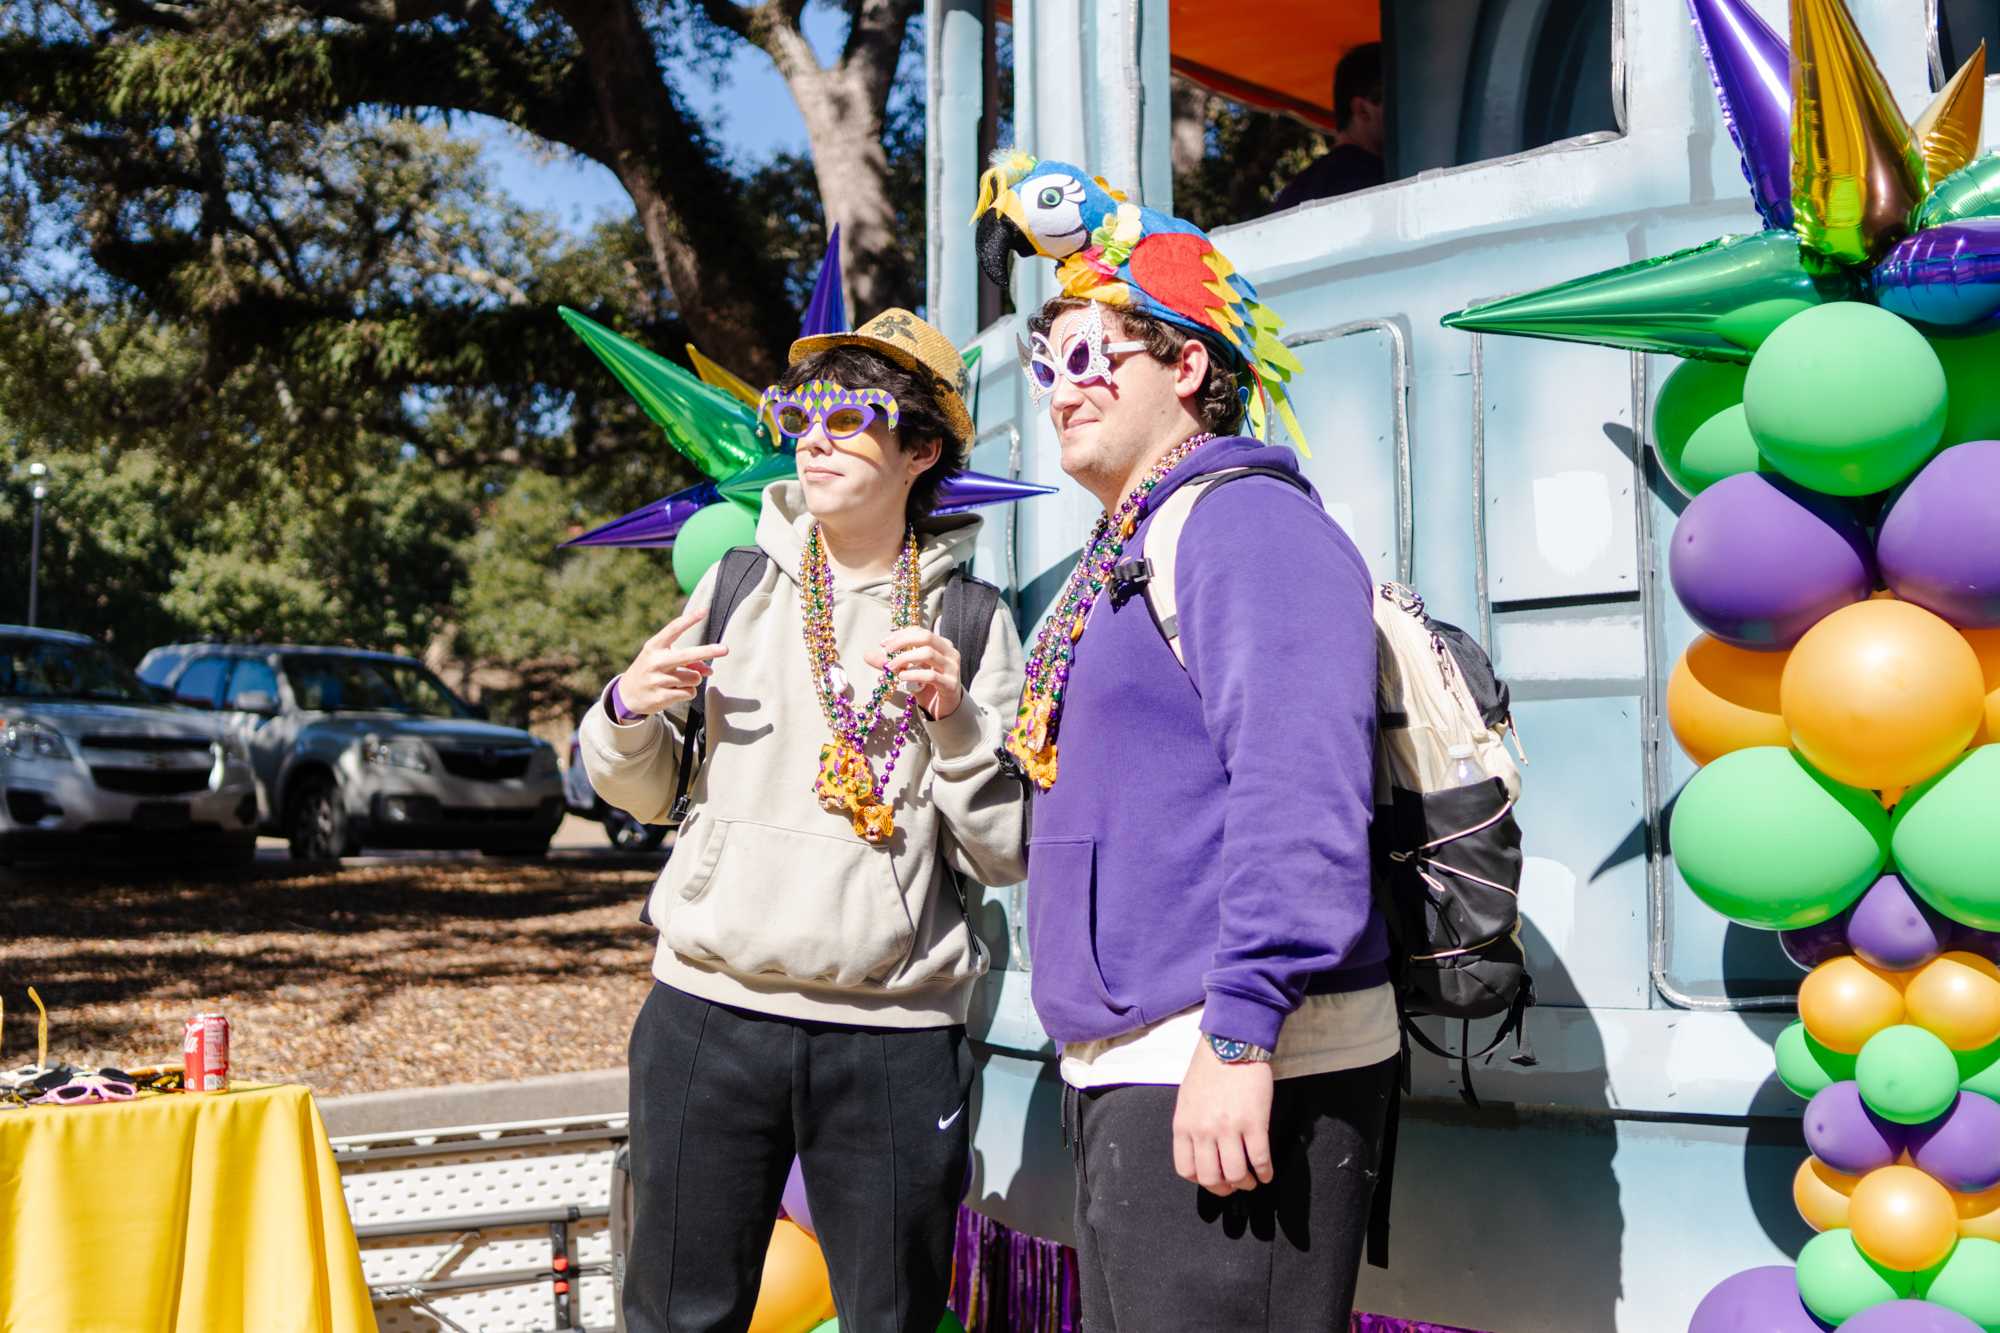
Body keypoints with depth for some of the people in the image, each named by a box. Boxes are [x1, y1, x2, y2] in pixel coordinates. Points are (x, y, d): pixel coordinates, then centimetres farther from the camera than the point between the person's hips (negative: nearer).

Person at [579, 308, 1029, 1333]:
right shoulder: (740, 582, 7)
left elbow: (1005, 855, 0)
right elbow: (639, 793, 15)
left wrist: (955, 717, -13)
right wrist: (629, 710, -6)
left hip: (896, 1038, -1)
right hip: (708, 1015, 1)